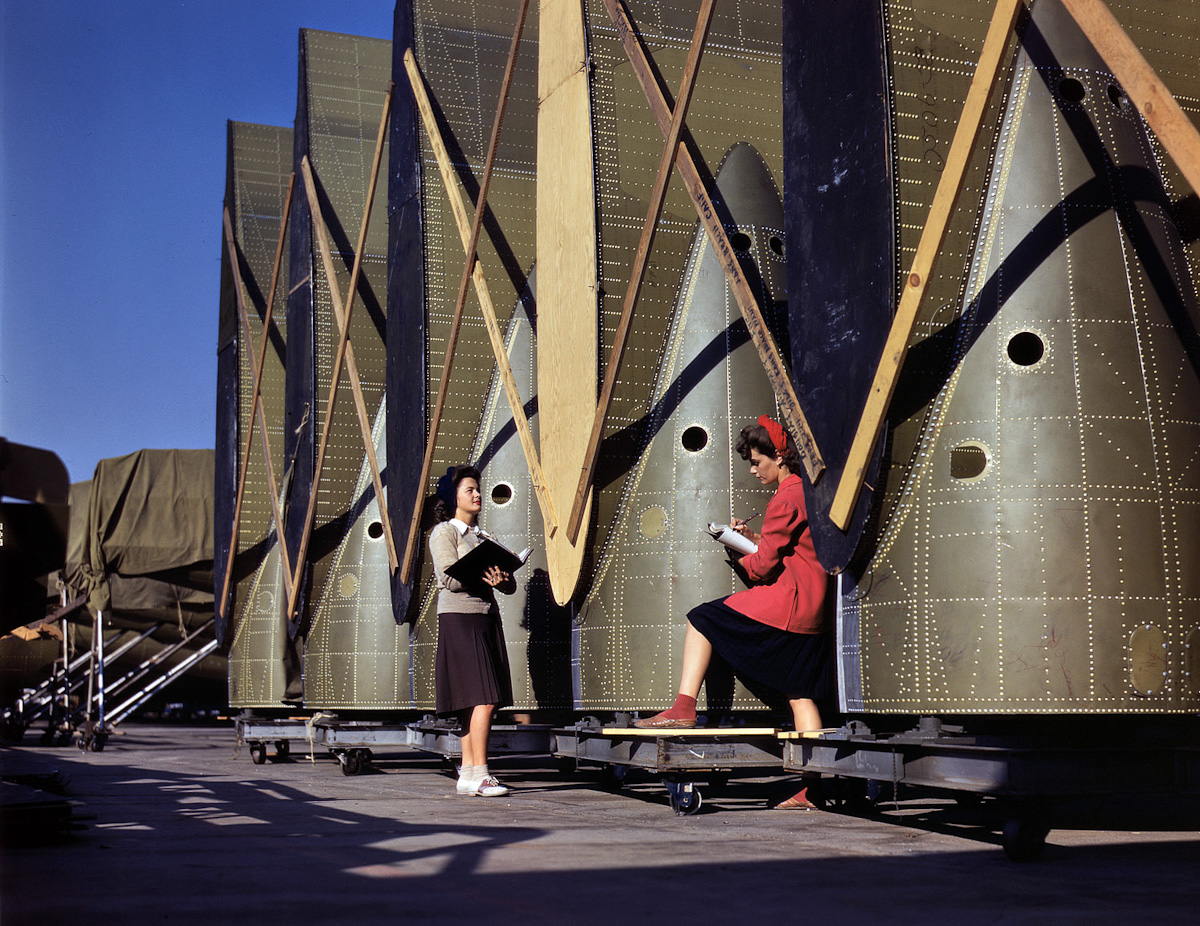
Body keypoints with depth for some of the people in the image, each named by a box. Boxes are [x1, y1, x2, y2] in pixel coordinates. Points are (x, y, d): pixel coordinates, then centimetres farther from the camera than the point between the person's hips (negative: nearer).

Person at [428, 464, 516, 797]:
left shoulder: (481, 535, 20)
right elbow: (450, 578, -14)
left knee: (475, 701, 5)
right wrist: (486, 575, -17)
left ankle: (467, 774, 9)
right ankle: (480, 774, -15)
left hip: (488, 619, 7)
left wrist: (502, 578, -11)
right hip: (458, 619, -7)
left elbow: (510, 586, 11)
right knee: (483, 698, -15)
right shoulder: (443, 532, 0)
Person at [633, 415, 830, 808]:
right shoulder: (807, 492, 16)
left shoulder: (785, 500, -13)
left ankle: (684, 706, -4)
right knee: (800, 694, 7)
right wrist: (754, 537, 15)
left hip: (784, 600, -9)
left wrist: (742, 559, 6)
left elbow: (763, 566, -14)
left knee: (702, 619, 3)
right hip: (810, 612, 9)